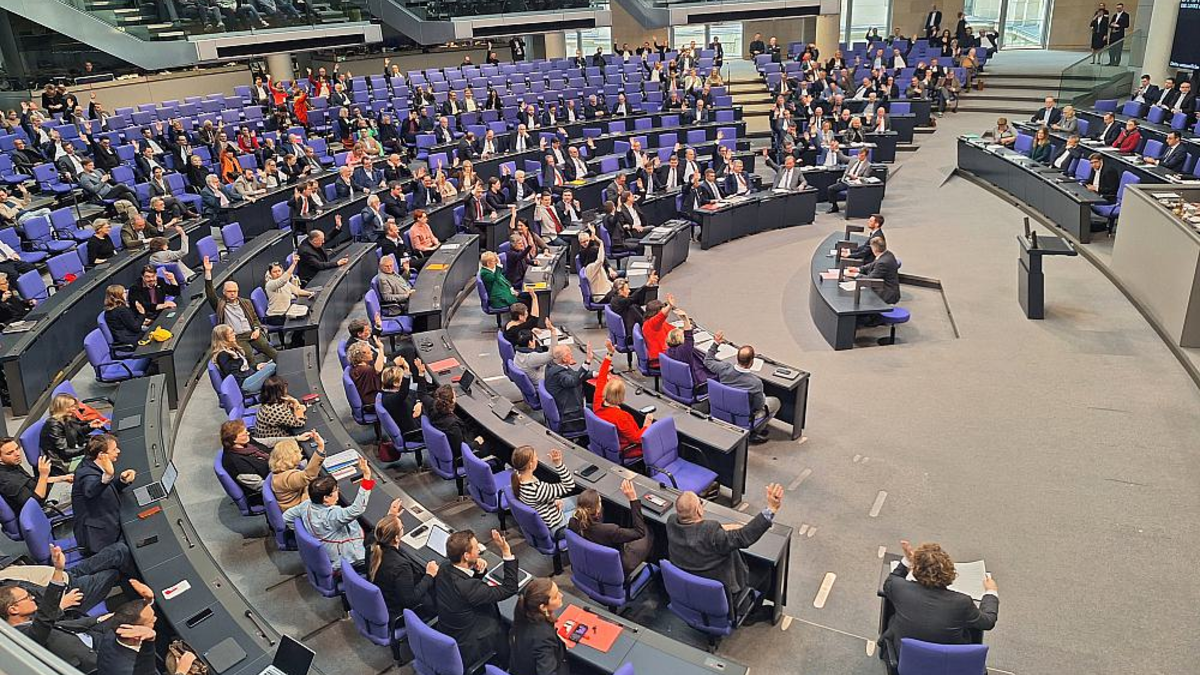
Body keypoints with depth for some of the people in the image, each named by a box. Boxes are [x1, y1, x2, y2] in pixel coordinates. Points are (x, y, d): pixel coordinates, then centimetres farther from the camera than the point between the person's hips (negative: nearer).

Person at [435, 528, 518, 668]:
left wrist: (478, 571, -12)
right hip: (468, 652, -7)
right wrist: (506, 552, -28)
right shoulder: (467, 588, -36)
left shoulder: (443, 573, -12)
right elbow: (510, 588, -27)